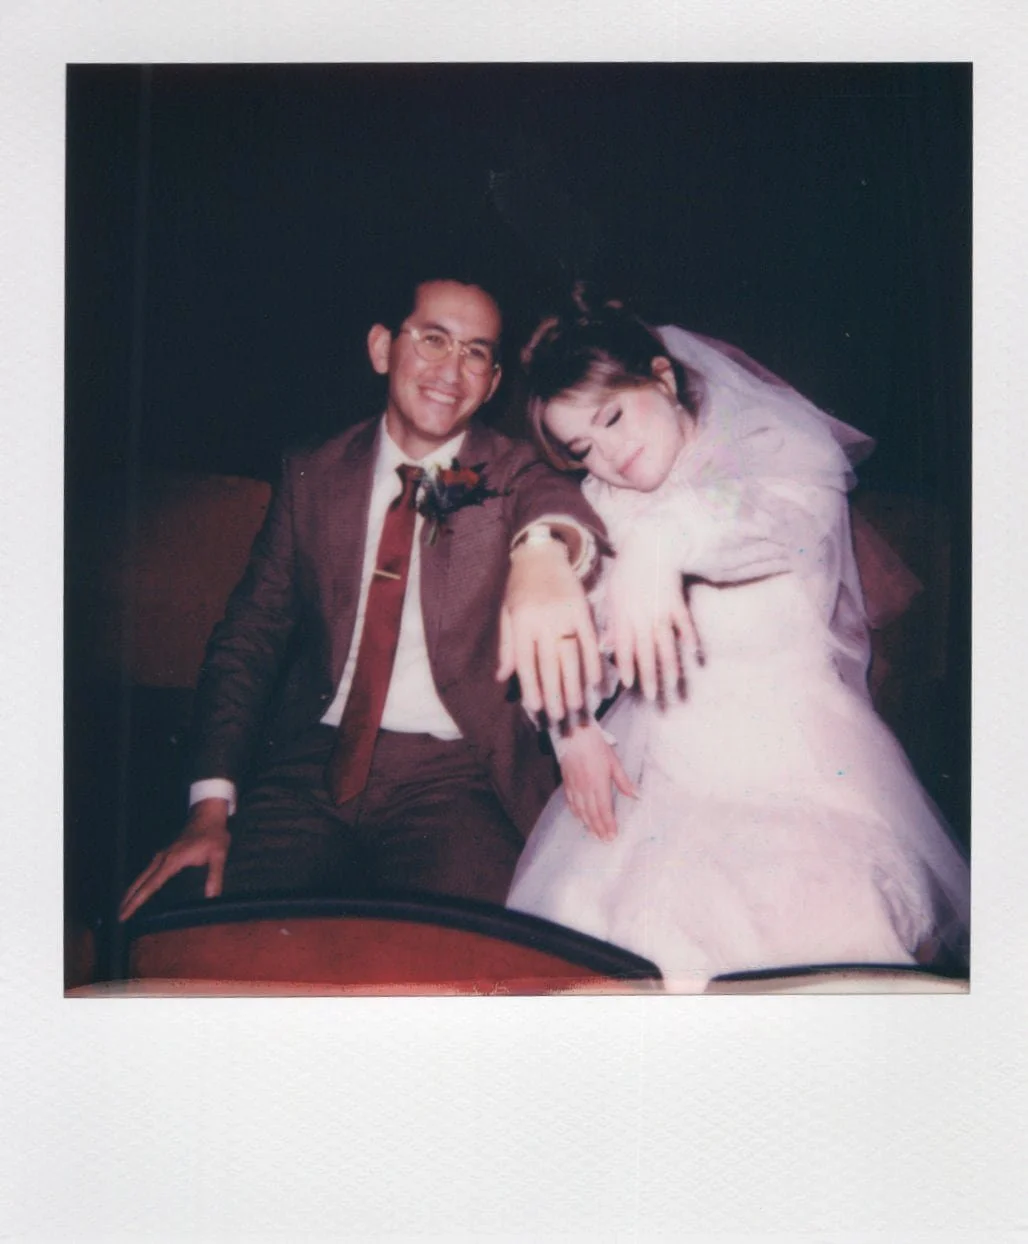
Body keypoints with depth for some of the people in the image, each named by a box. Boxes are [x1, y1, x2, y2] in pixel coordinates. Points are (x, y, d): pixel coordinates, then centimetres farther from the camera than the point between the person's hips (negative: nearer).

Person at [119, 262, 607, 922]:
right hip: (314, 764, 2)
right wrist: (210, 805, -4)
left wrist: (545, 547, -49)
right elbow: (249, 637, 10)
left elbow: (554, 495, -21)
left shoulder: (513, 472, 4)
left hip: (450, 776, -2)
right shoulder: (313, 476, 11)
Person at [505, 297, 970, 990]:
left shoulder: (783, 445, 2)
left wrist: (664, 540, -41)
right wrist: (573, 728, -10)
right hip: (657, 760, 4)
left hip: (798, 754, -4)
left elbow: (788, 510, -21)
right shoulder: (606, 506, 17)